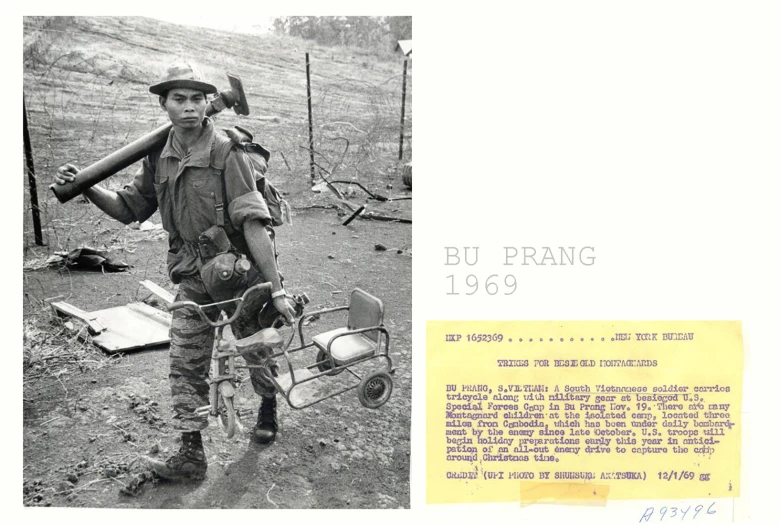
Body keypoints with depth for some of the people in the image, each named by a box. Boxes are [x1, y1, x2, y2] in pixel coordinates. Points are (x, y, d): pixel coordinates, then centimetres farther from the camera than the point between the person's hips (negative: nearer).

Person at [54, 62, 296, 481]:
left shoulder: (225, 153, -18)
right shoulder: (159, 157, 1)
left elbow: (252, 223, -23)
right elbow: (128, 208, 11)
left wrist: (276, 288, -25)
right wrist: (86, 188, -8)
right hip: (192, 278, 5)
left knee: (259, 352, 14)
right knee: (186, 366, 2)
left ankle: (268, 410, 42)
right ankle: (191, 454, 11)